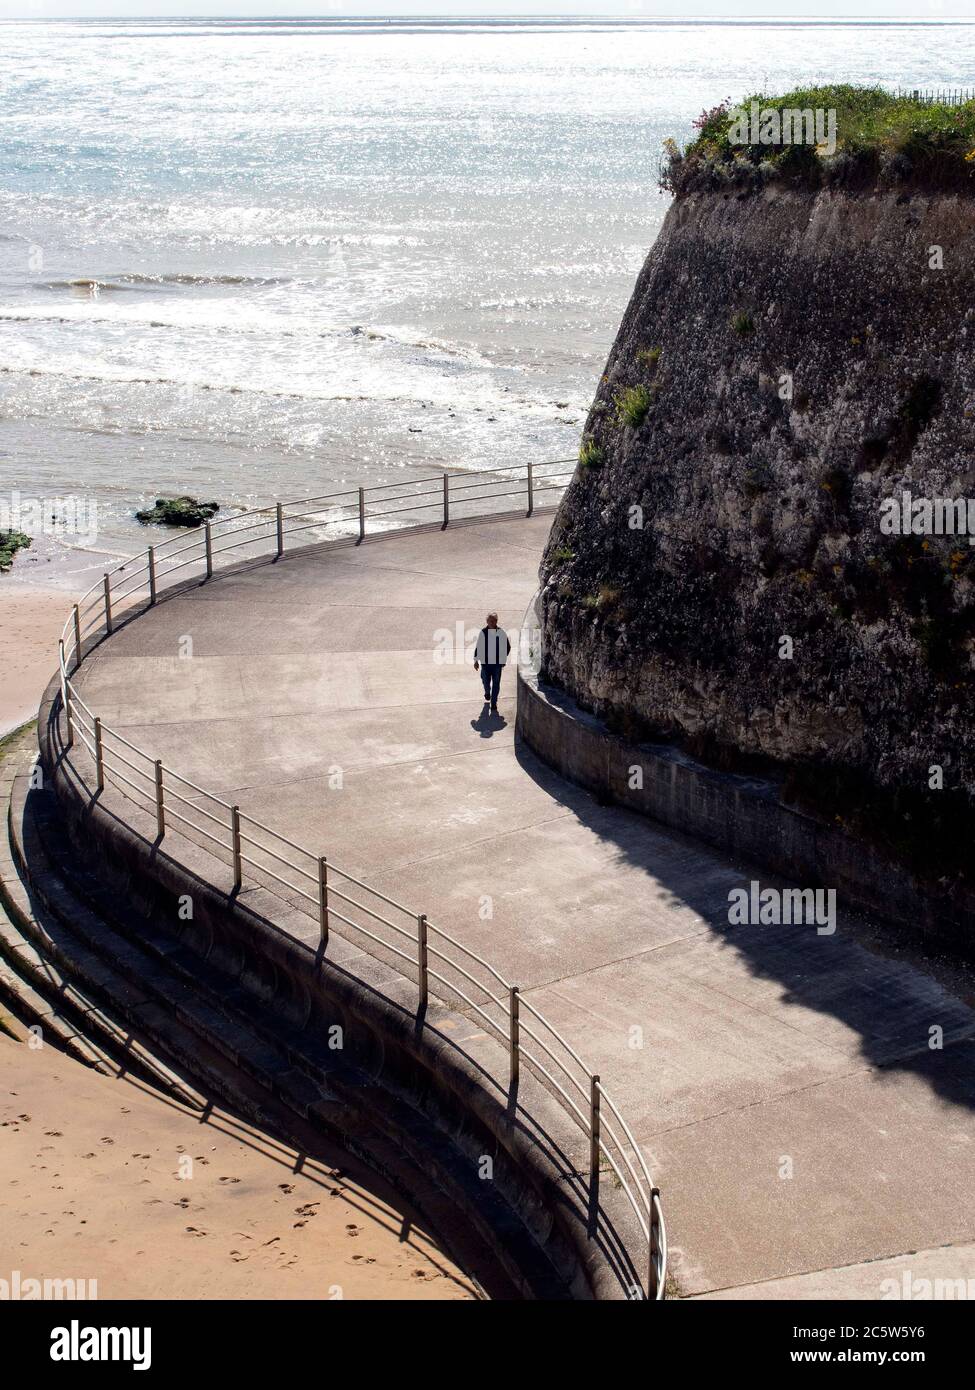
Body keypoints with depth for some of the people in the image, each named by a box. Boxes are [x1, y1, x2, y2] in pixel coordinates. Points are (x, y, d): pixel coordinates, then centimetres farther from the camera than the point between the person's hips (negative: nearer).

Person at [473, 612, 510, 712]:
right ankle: (487, 692, 46)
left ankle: (494, 705, 8)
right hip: (485, 663, 1)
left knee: (496, 684, 1)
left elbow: (508, 647, 7)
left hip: (498, 663, -1)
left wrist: (504, 659, 5)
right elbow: (478, 647, 5)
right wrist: (476, 660, 6)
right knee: (486, 682, 11)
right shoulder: (483, 633, -5)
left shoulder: (501, 633, -6)